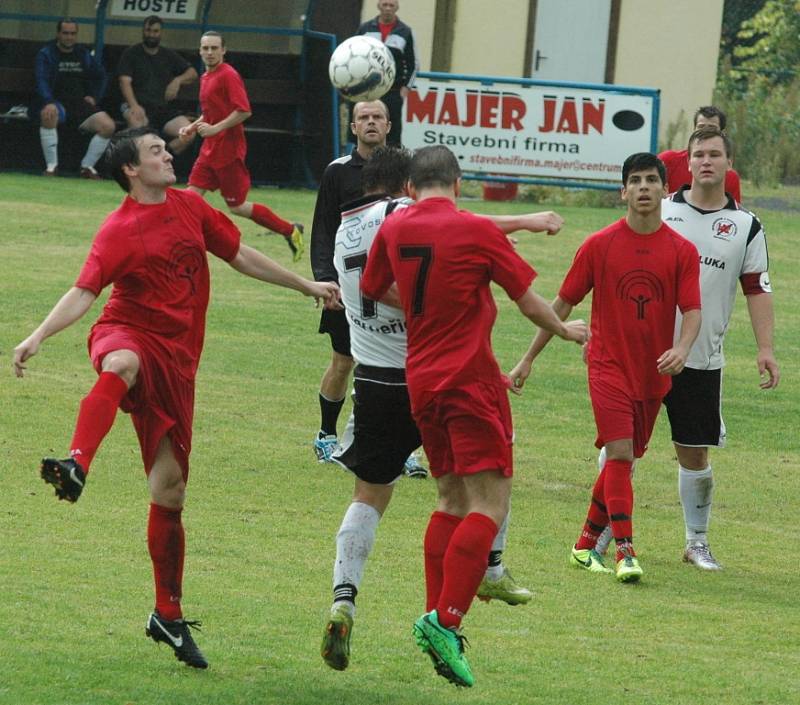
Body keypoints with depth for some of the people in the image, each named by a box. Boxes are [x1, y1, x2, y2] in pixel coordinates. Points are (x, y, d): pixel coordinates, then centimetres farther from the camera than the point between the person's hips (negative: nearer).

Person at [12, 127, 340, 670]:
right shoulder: (118, 231, -8)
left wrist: (307, 286, 30)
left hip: (176, 358, 5)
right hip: (128, 334, -5)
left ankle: (168, 616, 16)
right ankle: (76, 467, -68)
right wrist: (38, 336, -33)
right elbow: (84, 292, -17)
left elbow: (241, 256, 23)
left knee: (170, 490, 5)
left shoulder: (190, 207, 11)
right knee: (122, 364, -45)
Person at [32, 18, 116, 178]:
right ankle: (51, 166, -31)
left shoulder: (84, 54, 15)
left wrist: (94, 97, 8)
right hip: (56, 103, -5)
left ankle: (87, 166, -3)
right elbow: (42, 81, -16)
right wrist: (49, 103, -35)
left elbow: (101, 76, 26)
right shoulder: (46, 54, -1)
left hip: (80, 104, 5)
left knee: (108, 126, -19)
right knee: (48, 115, -40)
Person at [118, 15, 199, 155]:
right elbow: (125, 82, -4)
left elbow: (193, 74, 16)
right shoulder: (131, 54, 9)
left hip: (166, 108, 3)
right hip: (140, 106, -3)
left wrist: (178, 80, -8)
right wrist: (134, 106, -22)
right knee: (137, 123, -41)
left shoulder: (169, 55, 20)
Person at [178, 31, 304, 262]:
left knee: (237, 206, -2)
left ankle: (290, 230, 11)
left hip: (228, 150, -9)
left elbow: (244, 111, -22)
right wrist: (193, 127, 13)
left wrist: (215, 128, -23)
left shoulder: (228, 75, -13)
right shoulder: (206, 77, 14)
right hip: (210, 148, 9)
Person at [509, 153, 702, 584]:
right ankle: (625, 552, -19)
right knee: (620, 454, -16)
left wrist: (682, 348, -28)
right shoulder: (599, 246, -3)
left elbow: (692, 310, -6)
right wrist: (528, 359, 5)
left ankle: (586, 545, 26)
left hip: (653, 373, 3)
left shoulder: (682, 251, 0)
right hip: (608, 366, -3)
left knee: (622, 461, 10)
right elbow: (563, 302, 4)